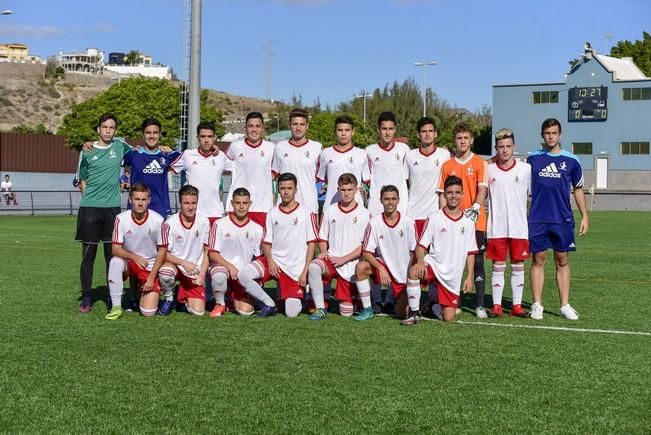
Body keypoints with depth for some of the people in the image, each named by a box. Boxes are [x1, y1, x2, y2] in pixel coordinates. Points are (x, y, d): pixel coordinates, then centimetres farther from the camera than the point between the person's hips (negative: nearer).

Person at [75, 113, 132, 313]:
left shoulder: (120, 146, 6)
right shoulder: (88, 151, 5)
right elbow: (83, 181, 12)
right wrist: (90, 197, 0)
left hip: (112, 208, 1)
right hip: (89, 208, -1)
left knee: (112, 254, 5)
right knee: (88, 254, 2)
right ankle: (86, 298, 9)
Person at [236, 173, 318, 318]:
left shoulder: (306, 213, -1)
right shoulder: (272, 213, 7)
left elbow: (311, 244, -1)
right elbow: (267, 242, 9)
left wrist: (305, 272, -8)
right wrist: (270, 261, -10)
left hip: (295, 269, -3)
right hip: (275, 261, 3)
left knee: (292, 313, -12)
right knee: (243, 275, -24)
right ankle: (269, 304, -4)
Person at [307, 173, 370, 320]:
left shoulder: (364, 214, -1)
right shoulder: (330, 212, 8)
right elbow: (323, 238, 15)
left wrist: (343, 259, -12)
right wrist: (324, 252, -7)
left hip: (352, 265, -2)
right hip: (331, 259, 2)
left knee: (346, 313, -2)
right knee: (313, 267, -35)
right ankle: (320, 308, -19)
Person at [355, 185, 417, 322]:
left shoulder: (408, 222, -12)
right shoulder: (374, 222, -11)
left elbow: (414, 253, -6)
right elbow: (366, 252, -11)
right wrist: (380, 268, -26)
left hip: (404, 275, 0)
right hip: (384, 267, 1)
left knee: (401, 314, -1)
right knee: (361, 267, -30)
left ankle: (404, 298, 36)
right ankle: (367, 310, -15)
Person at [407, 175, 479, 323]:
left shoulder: (468, 223, 4)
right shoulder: (434, 219, -2)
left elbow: (471, 252, 9)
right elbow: (421, 245, -4)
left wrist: (470, 277, 2)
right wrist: (420, 261, -24)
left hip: (453, 276, 2)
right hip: (433, 265, -2)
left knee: (449, 318, -3)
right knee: (414, 271, -37)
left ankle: (438, 305, 33)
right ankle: (413, 313, -22)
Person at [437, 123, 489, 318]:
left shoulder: (479, 163, 3)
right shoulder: (447, 166, 11)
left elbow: (482, 189, -6)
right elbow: (442, 194, 9)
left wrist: (475, 208, -21)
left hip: (475, 221, -2)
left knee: (478, 261, -2)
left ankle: (480, 305, 1)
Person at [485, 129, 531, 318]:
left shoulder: (525, 169, 1)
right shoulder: (489, 170, 2)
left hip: (519, 227, 0)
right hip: (496, 227, 0)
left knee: (518, 266, 6)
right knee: (498, 266, 3)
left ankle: (517, 305, 13)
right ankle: (496, 305, 8)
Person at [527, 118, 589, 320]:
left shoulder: (571, 161, 4)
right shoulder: (533, 159, 5)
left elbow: (578, 189, 12)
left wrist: (584, 216, 6)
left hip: (563, 220, 0)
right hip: (537, 220, 0)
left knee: (562, 261, 5)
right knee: (538, 260, 2)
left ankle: (565, 305, 10)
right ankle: (537, 305, 8)